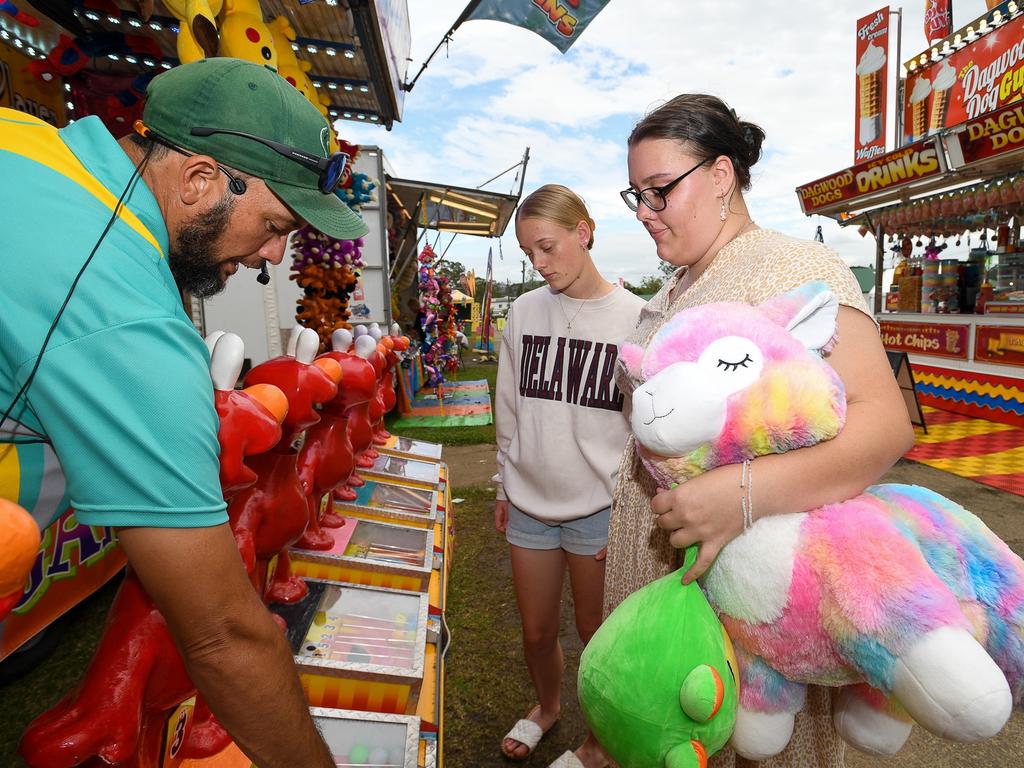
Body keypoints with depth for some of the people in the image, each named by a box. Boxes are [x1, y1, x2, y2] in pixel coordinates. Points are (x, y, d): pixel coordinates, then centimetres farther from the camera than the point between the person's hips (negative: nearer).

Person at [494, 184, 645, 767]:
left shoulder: (636, 318, -10)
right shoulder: (524, 311, 1)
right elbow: (510, 409, 9)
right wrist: (505, 487, 12)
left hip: (600, 506, -3)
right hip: (530, 502, 4)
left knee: (598, 633, 15)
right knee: (537, 630, 19)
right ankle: (547, 707, 51)